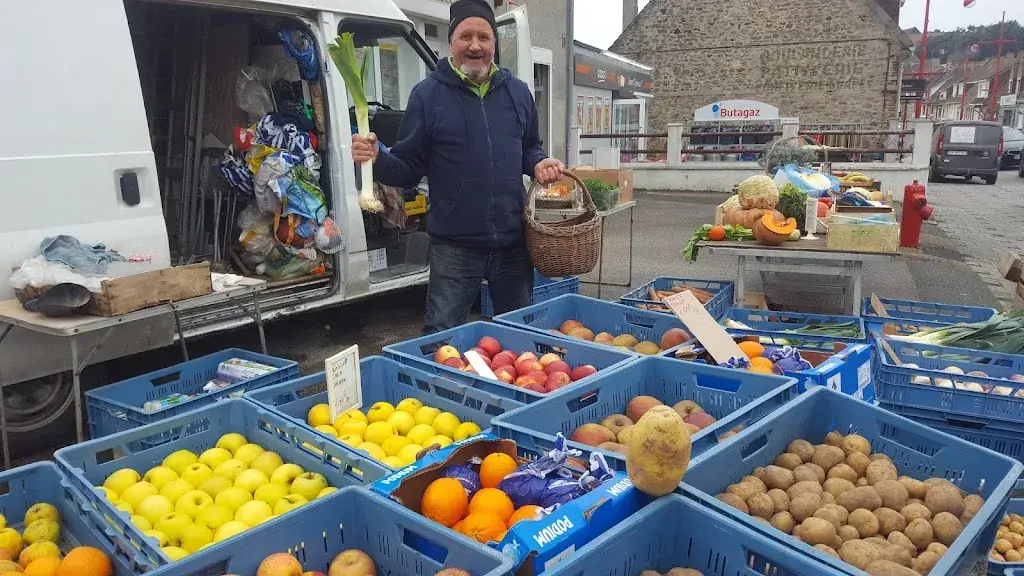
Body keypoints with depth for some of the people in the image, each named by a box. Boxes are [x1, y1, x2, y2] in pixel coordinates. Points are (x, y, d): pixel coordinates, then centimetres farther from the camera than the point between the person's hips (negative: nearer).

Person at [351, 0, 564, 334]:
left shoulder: (517, 92, 8)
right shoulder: (428, 94, -3)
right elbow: (409, 168, -2)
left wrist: (539, 164, -2)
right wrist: (378, 160, -22)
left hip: (513, 242, 4)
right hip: (455, 246, -3)